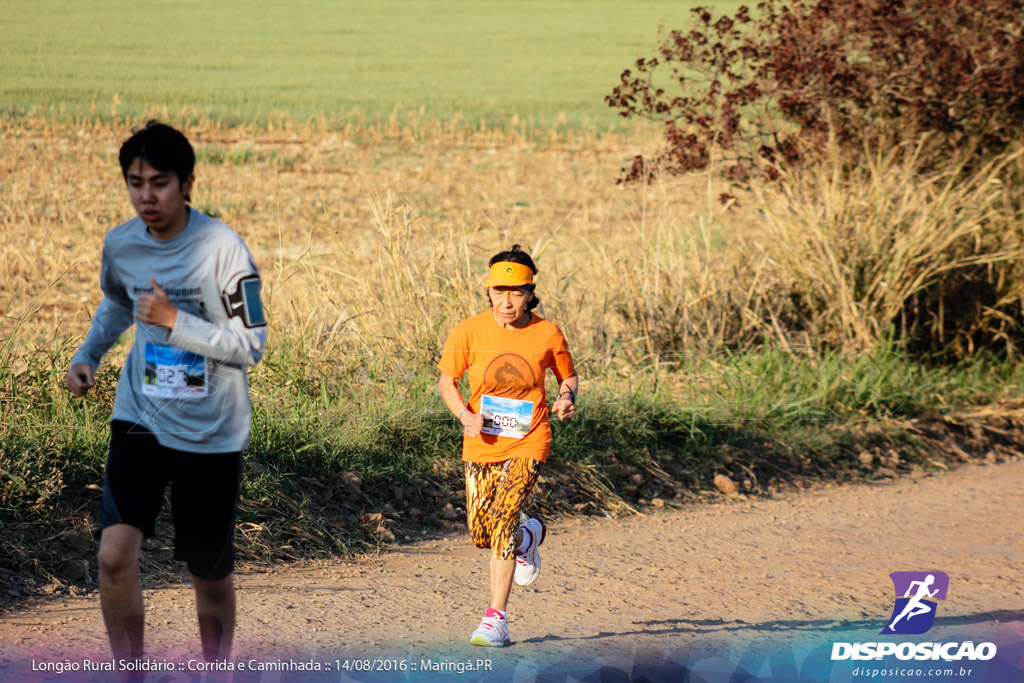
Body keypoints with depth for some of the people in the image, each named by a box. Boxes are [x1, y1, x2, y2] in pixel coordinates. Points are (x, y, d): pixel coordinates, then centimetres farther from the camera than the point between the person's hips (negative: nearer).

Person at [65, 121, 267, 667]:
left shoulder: (221, 248, -16)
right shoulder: (120, 245, -2)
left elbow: (252, 345, -15)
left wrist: (176, 321, -24)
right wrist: (87, 356, 7)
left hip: (211, 432, -2)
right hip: (141, 418, 2)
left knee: (212, 576, 10)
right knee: (115, 553, -18)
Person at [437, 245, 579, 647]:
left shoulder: (547, 334, -7)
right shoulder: (469, 332, -8)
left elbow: (569, 377, 9)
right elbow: (446, 381, 2)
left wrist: (566, 398, -13)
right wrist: (464, 415, -16)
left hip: (527, 444, -2)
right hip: (482, 444, 3)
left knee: (502, 521, -18)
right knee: (481, 535, 7)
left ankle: (496, 619, -10)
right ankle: (529, 537, 44)